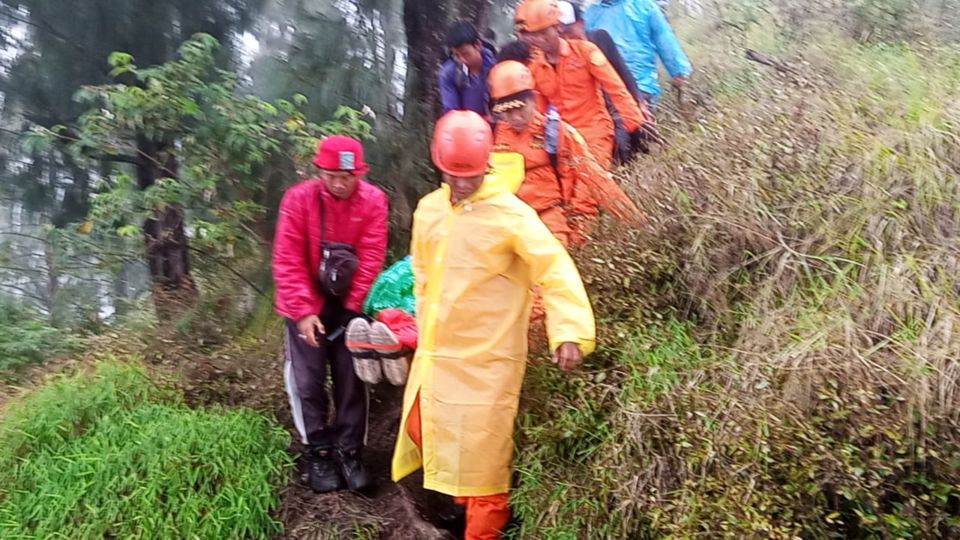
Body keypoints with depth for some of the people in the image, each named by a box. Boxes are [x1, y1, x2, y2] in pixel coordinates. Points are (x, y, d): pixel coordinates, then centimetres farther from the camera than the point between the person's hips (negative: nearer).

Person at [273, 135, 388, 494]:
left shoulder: (373, 200, -12)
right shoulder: (298, 198, -15)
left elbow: (371, 259, -11)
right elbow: (288, 261, -15)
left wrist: (354, 307, -14)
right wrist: (303, 311, -20)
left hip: (348, 306, 1)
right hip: (306, 307, -1)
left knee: (351, 380, 6)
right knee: (309, 381, 4)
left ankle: (350, 452, 20)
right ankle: (319, 453, 19)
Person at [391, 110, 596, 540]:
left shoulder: (511, 213, -14)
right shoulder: (428, 209, 4)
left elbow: (555, 270, -19)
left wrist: (569, 331, -31)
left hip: (487, 357, -6)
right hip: (436, 351, 7)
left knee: (483, 452, 5)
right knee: (422, 431, 18)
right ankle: (463, 499, 43)